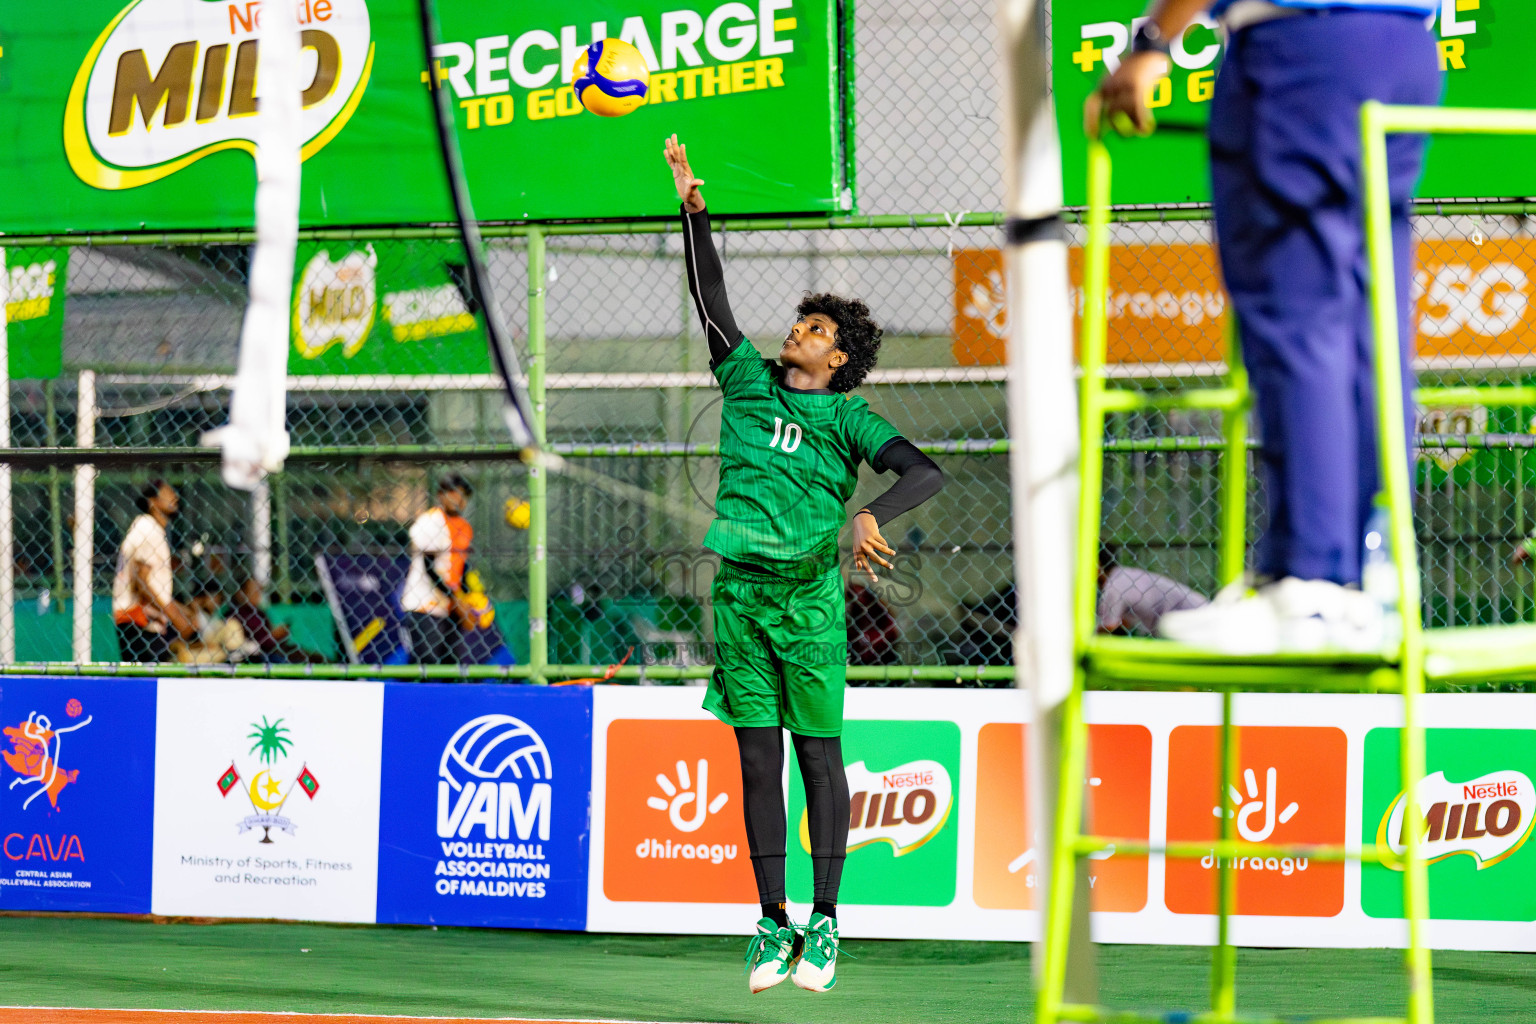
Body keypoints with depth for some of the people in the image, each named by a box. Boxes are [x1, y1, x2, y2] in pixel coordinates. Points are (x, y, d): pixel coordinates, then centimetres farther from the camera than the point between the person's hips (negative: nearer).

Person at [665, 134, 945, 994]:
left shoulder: (848, 419, 0)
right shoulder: (750, 382, 12)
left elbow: (926, 471, -12)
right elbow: (711, 296, 12)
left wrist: (872, 516, -30)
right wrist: (693, 205, 8)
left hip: (810, 593, -4)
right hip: (739, 589, 4)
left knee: (819, 754, 0)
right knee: (758, 760, 4)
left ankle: (825, 921, 5)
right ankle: (773, 924, 7)